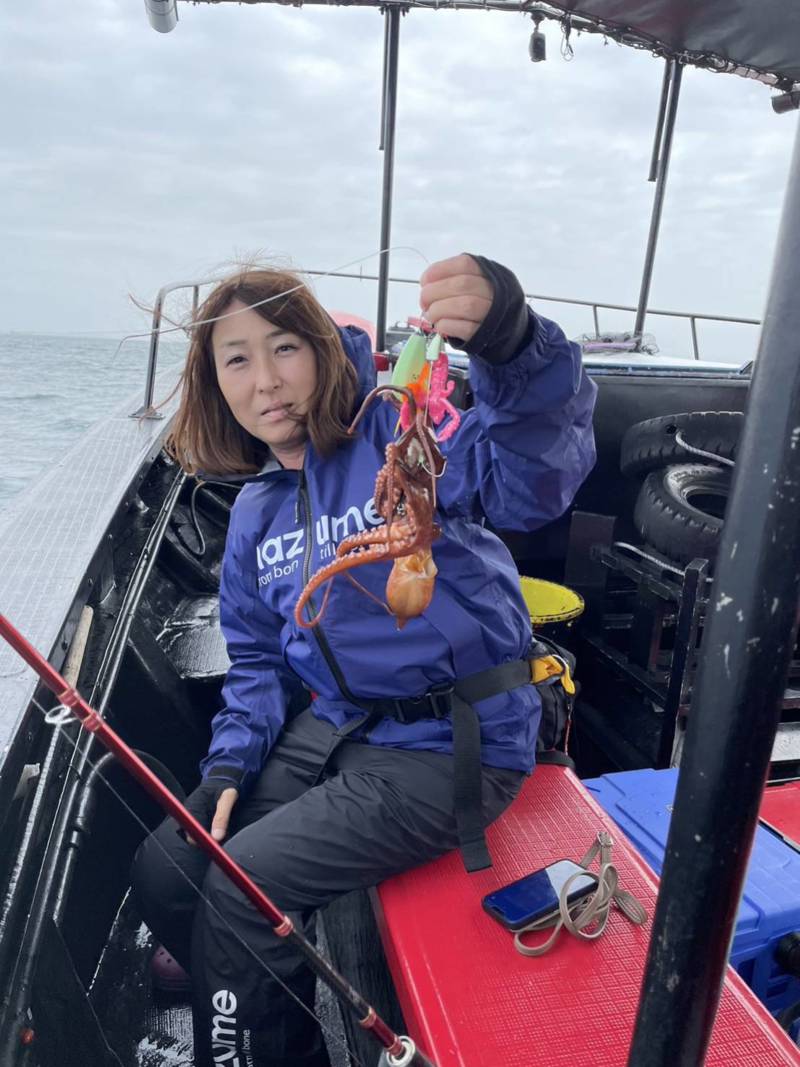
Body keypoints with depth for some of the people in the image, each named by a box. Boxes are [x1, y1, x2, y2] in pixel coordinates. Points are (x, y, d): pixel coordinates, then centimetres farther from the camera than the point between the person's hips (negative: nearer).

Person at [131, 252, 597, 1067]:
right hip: (336, 727, 7)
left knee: (242, 887, -13)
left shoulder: (401, 435, -14)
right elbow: (258, 657, 15)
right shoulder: (255, 511, 8)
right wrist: (230, 765, 1)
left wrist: (512, 341, -53)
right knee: (163, 870, 4)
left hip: (452, 746, -7)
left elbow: (536, 476, -34)